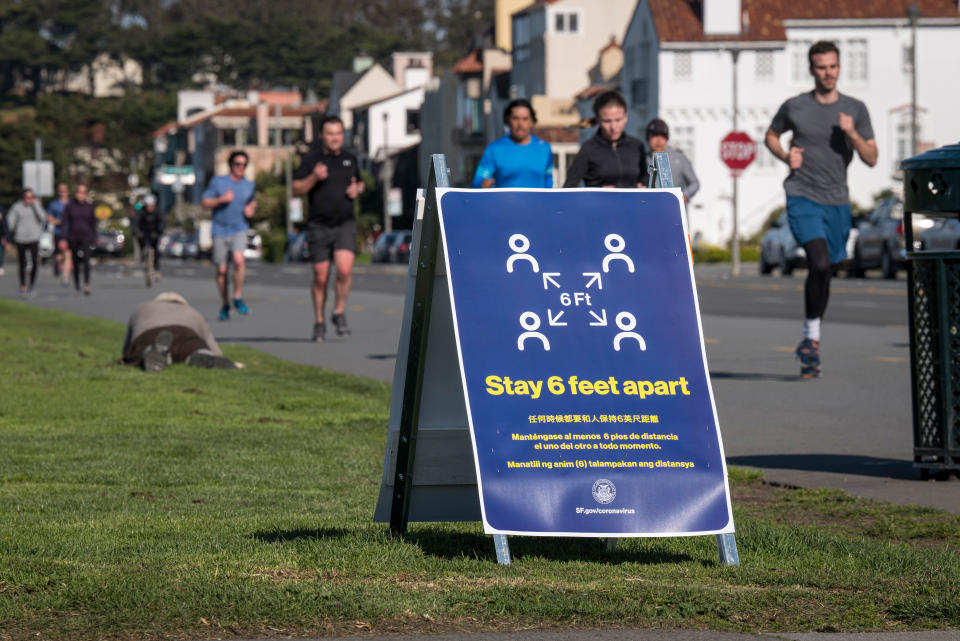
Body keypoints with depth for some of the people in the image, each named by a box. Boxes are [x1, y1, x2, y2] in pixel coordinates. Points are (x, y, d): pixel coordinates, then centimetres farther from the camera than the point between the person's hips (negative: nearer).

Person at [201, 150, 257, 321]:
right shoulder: (217, 182, 3)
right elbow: (204, 202, 3)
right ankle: (224, 305, 17)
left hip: (239, 229, 0)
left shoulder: (250, 186, 10)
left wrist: (251, 210, 2)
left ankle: (238, 297, -11)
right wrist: (221, 199, -14)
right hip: (220, 230, 0)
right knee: (222, 269, 1)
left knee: (238, 259, -25)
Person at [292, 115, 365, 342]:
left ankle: (339, 314, 3)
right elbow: (296, 189, -2)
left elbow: (359, 182, 25)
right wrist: (314, 177, -19)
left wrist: (357, 189, 2)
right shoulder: (311, 159, -1)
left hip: (345, 224, 2)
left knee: (344, 269, -18)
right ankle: (319, 323, 19)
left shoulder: (350, 158, 10)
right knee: (320, 277, 3)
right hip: (319, 226, -2)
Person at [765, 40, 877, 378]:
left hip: (837, 201, 3)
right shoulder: (795, 107, 1)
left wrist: (853, 135, -14)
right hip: (803, 198, -3)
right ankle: (812, 337, -11)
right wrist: (785, 155, -1)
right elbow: (771, 135, 19)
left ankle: (809, 343, 26)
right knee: (821, 264, -23)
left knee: (823, 273, 11)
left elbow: (872, 158, 4)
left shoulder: (855, 109, 5)